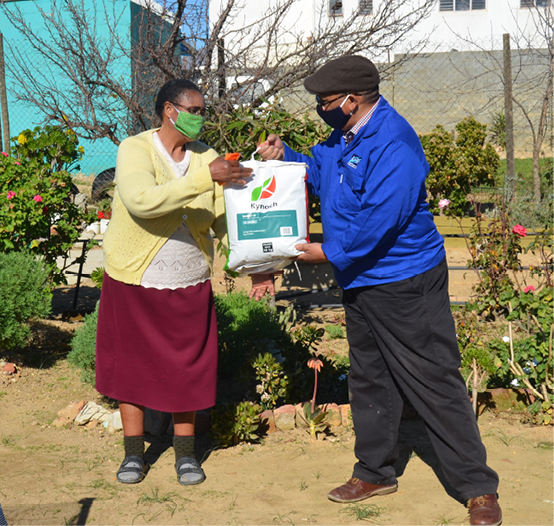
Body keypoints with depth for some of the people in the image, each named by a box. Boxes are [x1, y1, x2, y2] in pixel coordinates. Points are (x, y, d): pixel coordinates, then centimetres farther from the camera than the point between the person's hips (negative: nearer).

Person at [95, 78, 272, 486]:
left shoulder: (207, 158, 2)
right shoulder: (135, 150, -12)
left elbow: (226, 220, 2)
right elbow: (140, 200, -32)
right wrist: (205, 177, -35)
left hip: (189, 283, 3)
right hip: (135, 280, -3)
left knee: (187, 368, 7)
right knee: (132, 365, 7)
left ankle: (186, 453, 22)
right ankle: (134, 453, 23)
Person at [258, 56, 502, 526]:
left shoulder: (393, 143, -23)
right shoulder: (343, 137, 8)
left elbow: (381, 217, -27)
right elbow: (319, 172, 25)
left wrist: (331, 253, -16)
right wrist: (284, 155, 6)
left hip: (406, 284, -9)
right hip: (360, 280, 10)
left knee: (434, 383, -5)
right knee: (369, 380, 17)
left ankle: (479, 488, 5)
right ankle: (375, 471, 32)